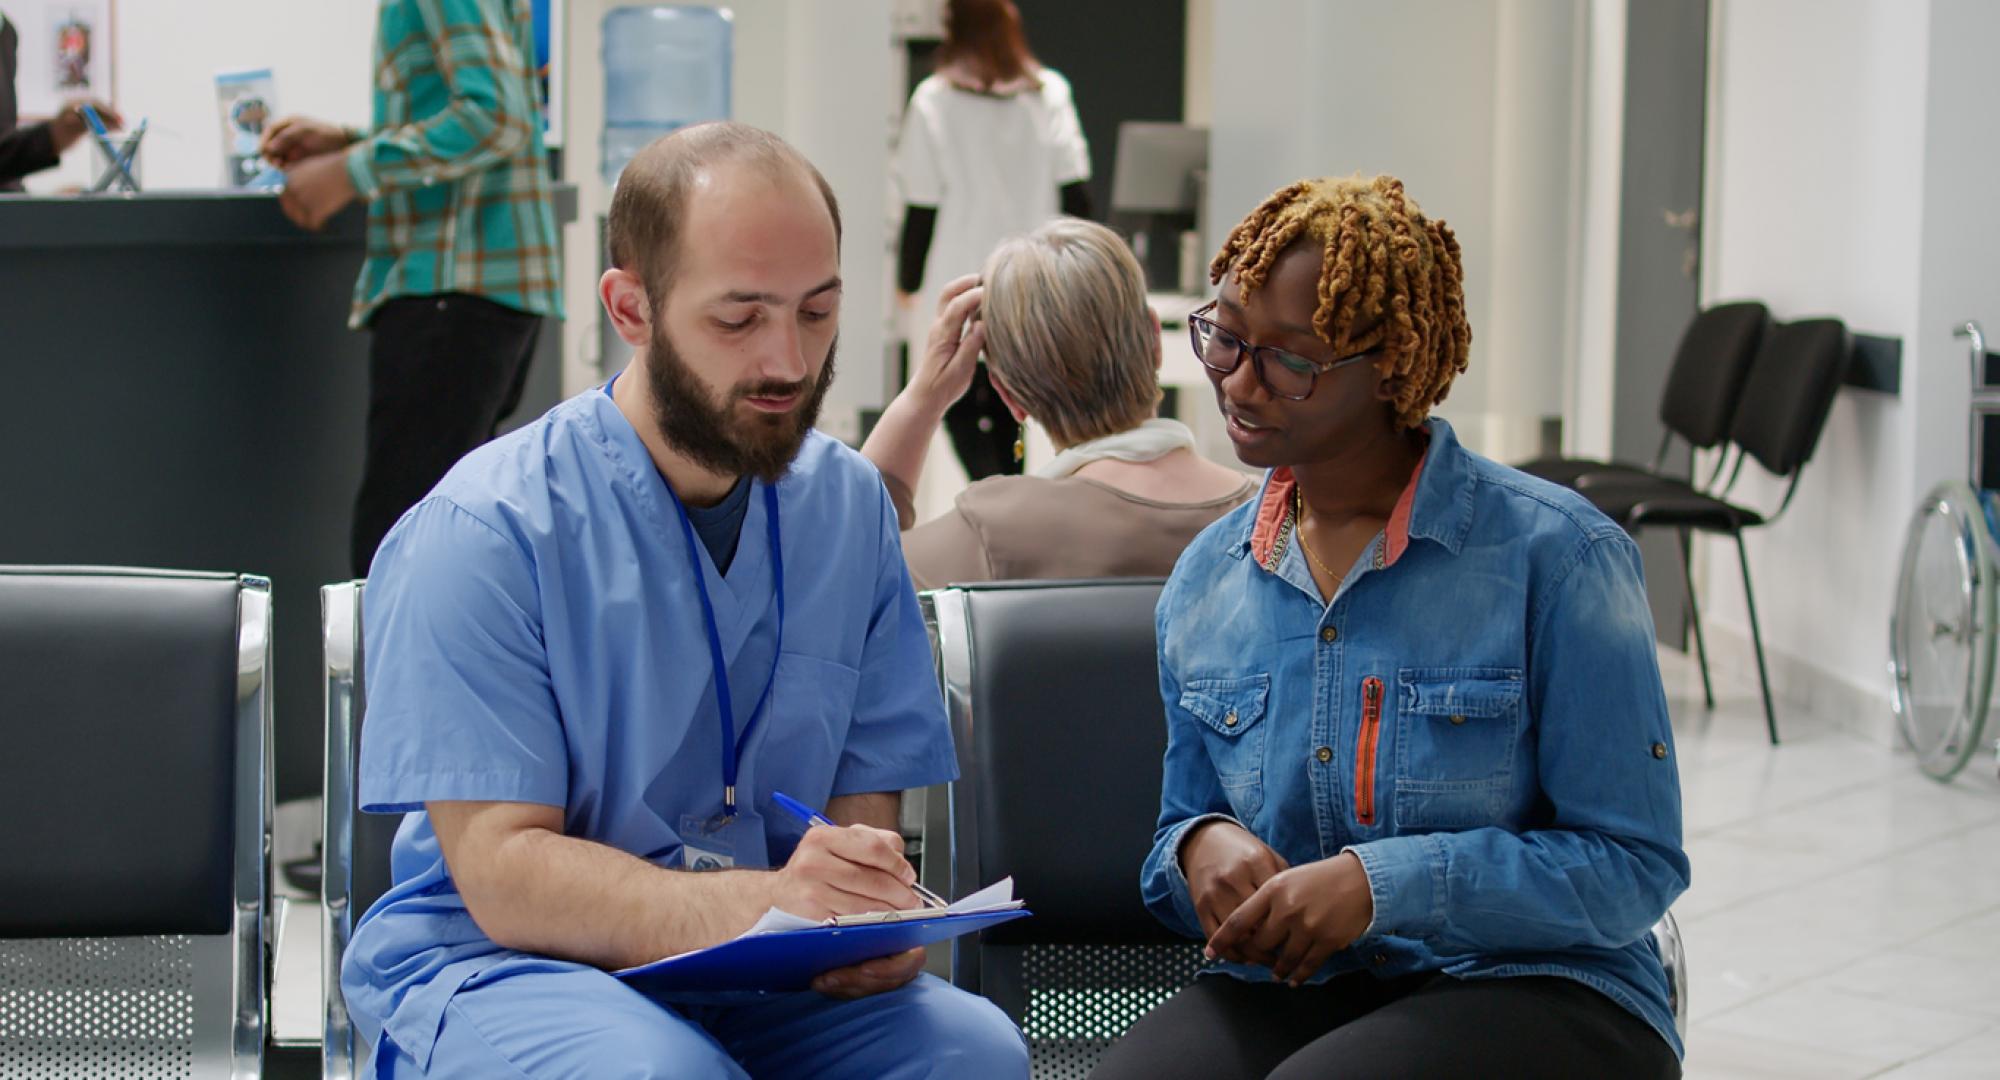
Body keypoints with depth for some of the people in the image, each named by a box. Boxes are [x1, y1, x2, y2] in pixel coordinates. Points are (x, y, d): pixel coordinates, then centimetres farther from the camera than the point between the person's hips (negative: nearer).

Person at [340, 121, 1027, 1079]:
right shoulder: (481, 533, -10)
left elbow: (863, 807, 9)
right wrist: (758, 905, -33)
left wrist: (875, 913, -17)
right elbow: (505, 874, -16)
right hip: (493, 967, -3)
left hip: (761, 982, 4)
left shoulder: (849, 507, 8)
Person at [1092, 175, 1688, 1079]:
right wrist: (1200, 845, -6)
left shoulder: (1555, 555, -7)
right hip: (1288, 994, 4)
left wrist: (1384, 886, -19)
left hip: (1534, 993, -4)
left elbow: (1633, 865, -8)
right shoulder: (1205, 581, 11)